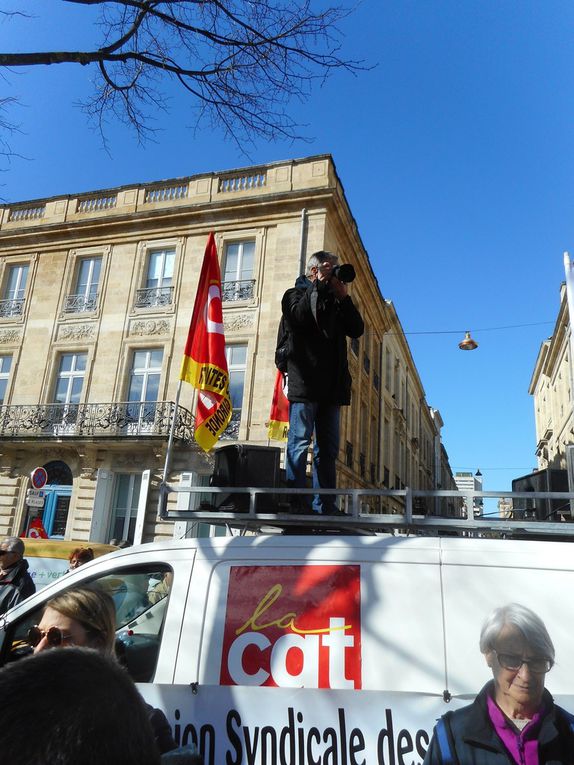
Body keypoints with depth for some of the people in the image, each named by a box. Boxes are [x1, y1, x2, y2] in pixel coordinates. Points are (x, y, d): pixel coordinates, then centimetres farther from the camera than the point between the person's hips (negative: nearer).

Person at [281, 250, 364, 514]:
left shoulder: (336, 302, 25)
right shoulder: (296, 294, 11)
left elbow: (357, 330, 11)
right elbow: (299, 316, -13)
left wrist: (344, 296, 3)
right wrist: (320, 285, -5)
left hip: (331, 385, 6)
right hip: (304, 381, -6)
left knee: (328, 448, 4)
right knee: (300, 442, -7)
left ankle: (325, 507, 7)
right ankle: (297, 503, -5)